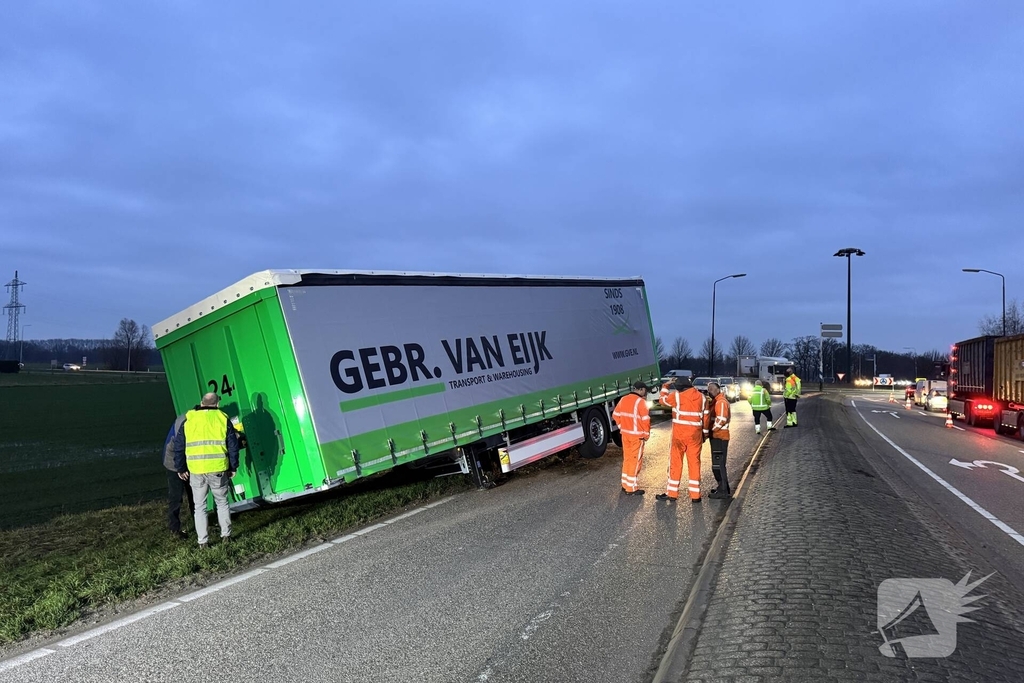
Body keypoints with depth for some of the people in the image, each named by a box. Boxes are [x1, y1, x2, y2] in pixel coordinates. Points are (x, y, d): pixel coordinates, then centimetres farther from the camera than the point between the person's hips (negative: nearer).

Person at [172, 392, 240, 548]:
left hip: (196, 470, 1)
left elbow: (179, 446, 9)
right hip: (218, 469, 0)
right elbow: (233, 446, 5)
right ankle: (225, 535, 20)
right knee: (222, 502, 16)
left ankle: (202, 541, 13)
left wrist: (181, 468, 19)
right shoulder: (223, 418, 5)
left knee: (200, 506, 12)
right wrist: (233, 467, 14)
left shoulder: (188, 419, 7)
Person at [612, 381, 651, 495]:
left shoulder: (623, 399, 6)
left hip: (625, 434, 7)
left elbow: (615, 415, 11)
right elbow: (645, 420, -18)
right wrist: (646, 434, -6)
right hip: (637, 436, -7)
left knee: (627, 459, 16)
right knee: (635, 461, 1)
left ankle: (625, 485, 24)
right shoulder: (640, 401, -15)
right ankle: (631, 488, 6)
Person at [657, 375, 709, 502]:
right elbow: (705, 417, 8)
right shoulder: (702, 397, 5)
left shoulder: (676, 396, -7)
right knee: (694, 463, 8)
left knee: (675, 462, 5)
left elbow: (662, 400, 10)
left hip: (679, 433, -3)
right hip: (695, 434, 3)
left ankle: (672, 493, 10)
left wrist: (665, 386, 23)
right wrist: (704, 433, 16)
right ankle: (695, 495, 10)